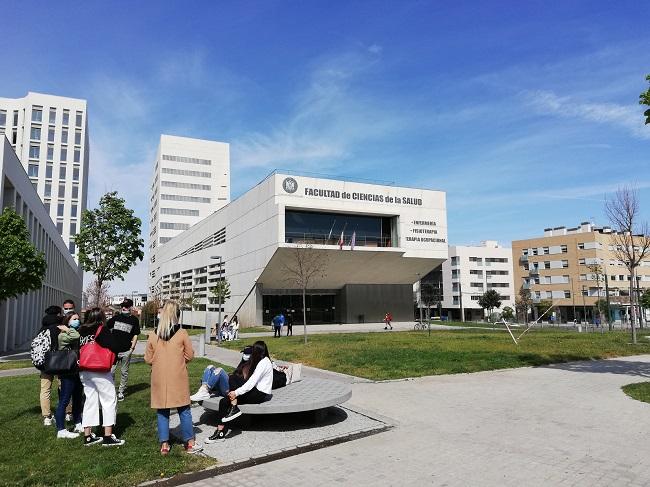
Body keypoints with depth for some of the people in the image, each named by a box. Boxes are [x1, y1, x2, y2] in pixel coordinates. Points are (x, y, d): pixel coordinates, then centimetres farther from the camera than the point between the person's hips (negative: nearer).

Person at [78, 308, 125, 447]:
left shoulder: (81, 331, 5)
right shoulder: (103, 331, -11)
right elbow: (113, 349, -13)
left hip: (84, 372, 6)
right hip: (100, 372, -6)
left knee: (90, 401, 15)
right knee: (109, 400, 3)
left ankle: (87, 436, 19)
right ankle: (108, 437, 2)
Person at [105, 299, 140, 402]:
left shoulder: (134, 320, 4)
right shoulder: (116, 317, 9)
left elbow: (135, 335, 4)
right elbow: (105, 328, 15)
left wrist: (132, 347, -5)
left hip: (126, 351, -1)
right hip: (113, 349, 1)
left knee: (124, 372, 7)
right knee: (110, 371, -2)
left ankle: (121, 392, 18)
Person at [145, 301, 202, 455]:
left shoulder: (153, 335, -3)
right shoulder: (182, 333, -9)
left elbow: (148, 359, 2)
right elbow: (190, 355, -3)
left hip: (159, 378, 2)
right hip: (178, 378, -2)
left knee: (162, 412, 12)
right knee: (184, 410, 7)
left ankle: (164, 445, 15)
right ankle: (190, 443, 14)